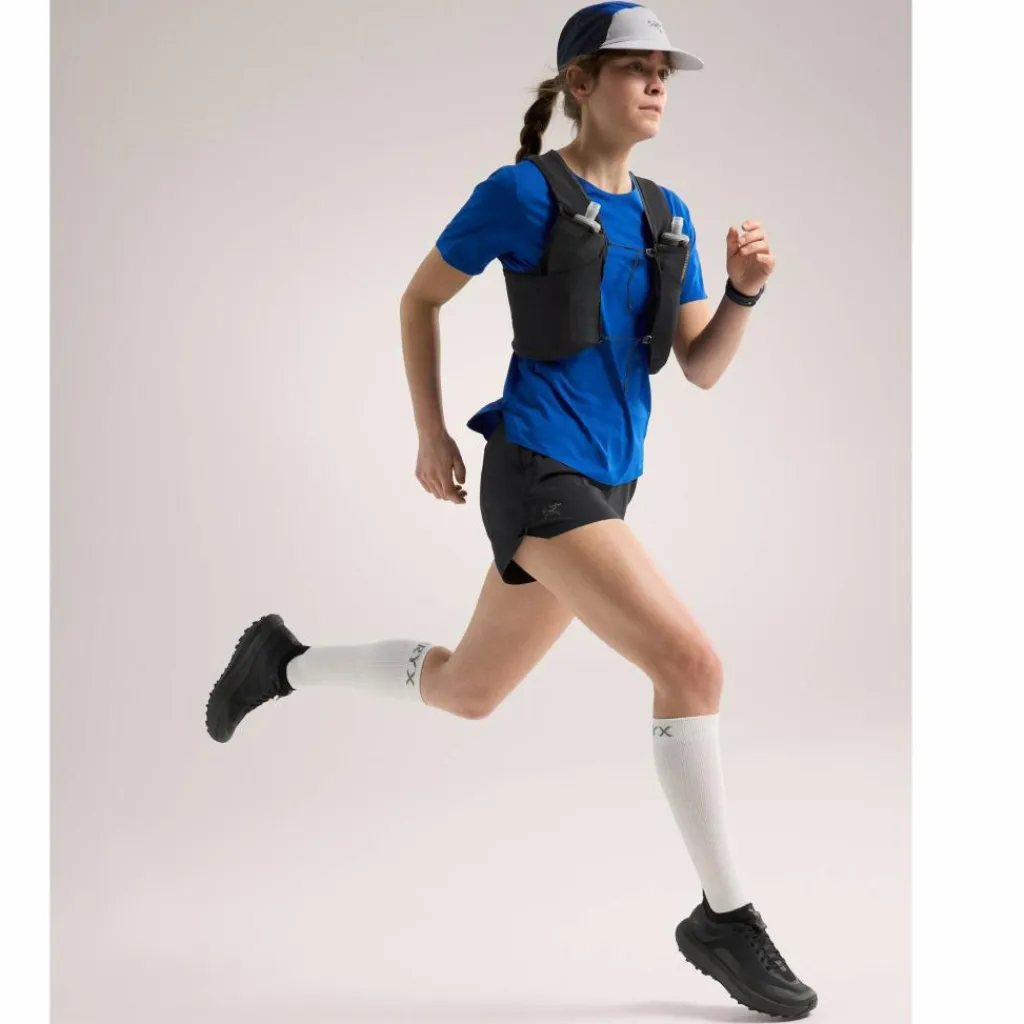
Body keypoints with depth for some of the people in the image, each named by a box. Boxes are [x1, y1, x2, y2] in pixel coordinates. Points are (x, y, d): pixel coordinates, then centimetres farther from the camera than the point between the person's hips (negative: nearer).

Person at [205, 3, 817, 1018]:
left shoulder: (665, 213, 13)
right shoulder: (522, 190, -5)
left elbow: (702, 367, 10)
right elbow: (420, 296, 6)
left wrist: (745, 288, -8)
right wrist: (431, 433, 3)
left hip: (603, 487, 8)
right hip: (538, 474, -8)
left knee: (465, 690, 19)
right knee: (692, 664, -18)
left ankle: (284, 661, 40)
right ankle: (725, 918, -5)